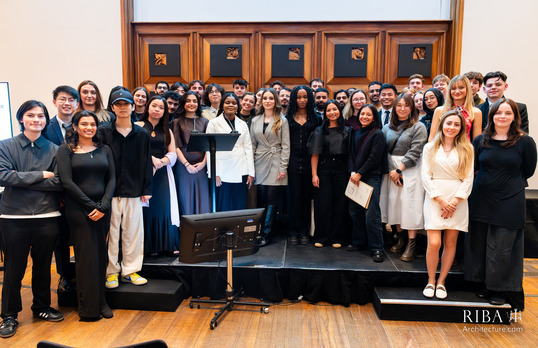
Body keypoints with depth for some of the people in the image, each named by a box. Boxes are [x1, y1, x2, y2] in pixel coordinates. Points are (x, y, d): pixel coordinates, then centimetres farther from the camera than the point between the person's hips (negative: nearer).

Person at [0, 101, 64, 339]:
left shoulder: (53, 150, 4)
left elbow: (59, 182, -6)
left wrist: (22, 181, -11)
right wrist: (41, 175, -11)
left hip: (46, 216, 1)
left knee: (43, 265, 13)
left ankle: (41, 307, 32)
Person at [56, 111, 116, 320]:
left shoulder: (104, 150, 11)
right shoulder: (65, 150, 1)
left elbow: (112, 179, 6)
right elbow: (67, 181, -7)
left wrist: (103, 206, -7)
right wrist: (90, 205, -11)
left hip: (103, 209, 3)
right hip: (78, 209, -3)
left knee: (101, 256, 7)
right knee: (86, 257, -1)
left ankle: (101, 302, 19)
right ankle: (88, 308, 10)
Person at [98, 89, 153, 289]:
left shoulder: (142, 134, 8)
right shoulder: (103, 132, 2)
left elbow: (147, 163, 9)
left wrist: (146, 189, 5)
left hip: (133, 192, 2)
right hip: (110, 192, -2)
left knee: (133, 232, 7)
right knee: (110, 233, 3)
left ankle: (130, 270, 21)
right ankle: (111, 272, 18)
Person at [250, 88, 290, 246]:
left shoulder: (282, 121, 3)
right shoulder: (255, 120, 13)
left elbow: (285, 146, -1)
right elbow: (252, 144, 14)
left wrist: (283, 168, -8)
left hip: (275, 165, -3)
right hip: (260, 164, 3)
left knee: (272, 200, -4)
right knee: (261, 200, 3)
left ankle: (266, 234, 2)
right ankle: (260, 232, 12)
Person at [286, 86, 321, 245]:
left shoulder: (315, 118, 9)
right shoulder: (288, 118, 8)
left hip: (309, 161, 1)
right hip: (293, 160, -1)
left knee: (307, 196, 4)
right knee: (294, 195, -1)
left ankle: (304, 232, 14)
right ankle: (293, 232, 8)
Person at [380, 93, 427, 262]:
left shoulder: (418, 127, -2)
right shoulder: (387, 128, 11)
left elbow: (414, 152, -9)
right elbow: (384, 151, 4)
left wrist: (399, 169, -14)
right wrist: (391, 170, -8)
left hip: (410, 170, -4)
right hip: (391, 170, 4)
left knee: (409, 205, -6)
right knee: (393, 202, 5)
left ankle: (411, 244, -1)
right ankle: (400, 237, 17)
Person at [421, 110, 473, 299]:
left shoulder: (467, 149, 8)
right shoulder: (430, 148, 7)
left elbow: (469, 178, 3)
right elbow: (426, 176, 2)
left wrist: (455, 201, -8)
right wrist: (440, 200, -8)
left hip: (457, 200, 1)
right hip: (434, 199, -1)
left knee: (450, 242, 3)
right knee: (434, 243, -10)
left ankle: (441, 282, 17)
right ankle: (430, 281, 9)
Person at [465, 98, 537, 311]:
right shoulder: (481, 140, 3)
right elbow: (472, 167, 11)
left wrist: (508, 183, 4)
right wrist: (487, 182, 4)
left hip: (510, 203, -3)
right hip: (481, 201, 3)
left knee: (502, 249, 3)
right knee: (480, 243, 11)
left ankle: (500, 289, 21)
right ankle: (485, 285, 28)